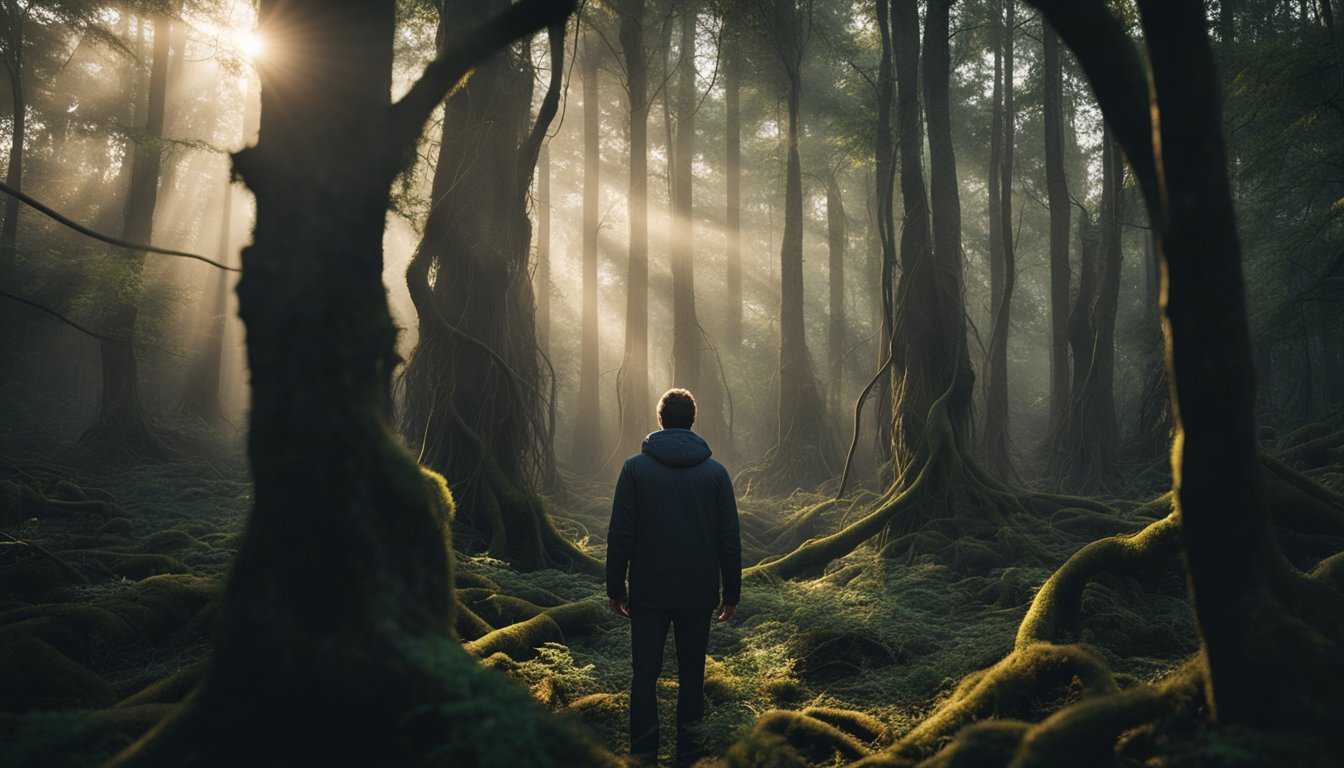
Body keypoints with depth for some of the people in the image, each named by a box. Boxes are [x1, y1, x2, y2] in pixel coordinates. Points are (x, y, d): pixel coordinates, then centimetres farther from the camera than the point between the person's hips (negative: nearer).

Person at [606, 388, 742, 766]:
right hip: (699, 594, 1)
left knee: (645, 676, 6)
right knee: (692, 678, 11)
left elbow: (620, 534, -5)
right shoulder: (715, 471, 0)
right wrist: (731, 592, 9)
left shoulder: (636, 467, -4)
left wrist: (615, 588, 4)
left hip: (649, 593, -1)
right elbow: (729, 539, 1)